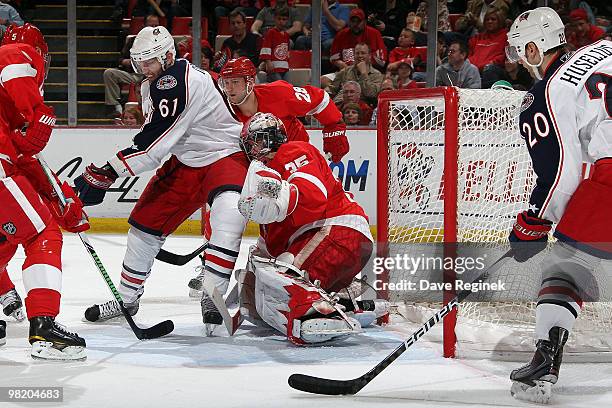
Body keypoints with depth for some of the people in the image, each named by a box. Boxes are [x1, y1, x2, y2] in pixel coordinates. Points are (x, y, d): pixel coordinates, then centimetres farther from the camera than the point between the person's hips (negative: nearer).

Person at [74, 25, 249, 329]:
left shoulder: (179, 82, -28)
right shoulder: (151, 86, 3)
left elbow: (152, 144, -31)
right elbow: (152, 136, 19)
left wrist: (105, 174, -28)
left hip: (226, 154, -9)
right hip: (186, 161, 9)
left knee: (228, 214, -35)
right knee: (145, 220, 8)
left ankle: (212, 298, -31)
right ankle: (127, 298, 24)